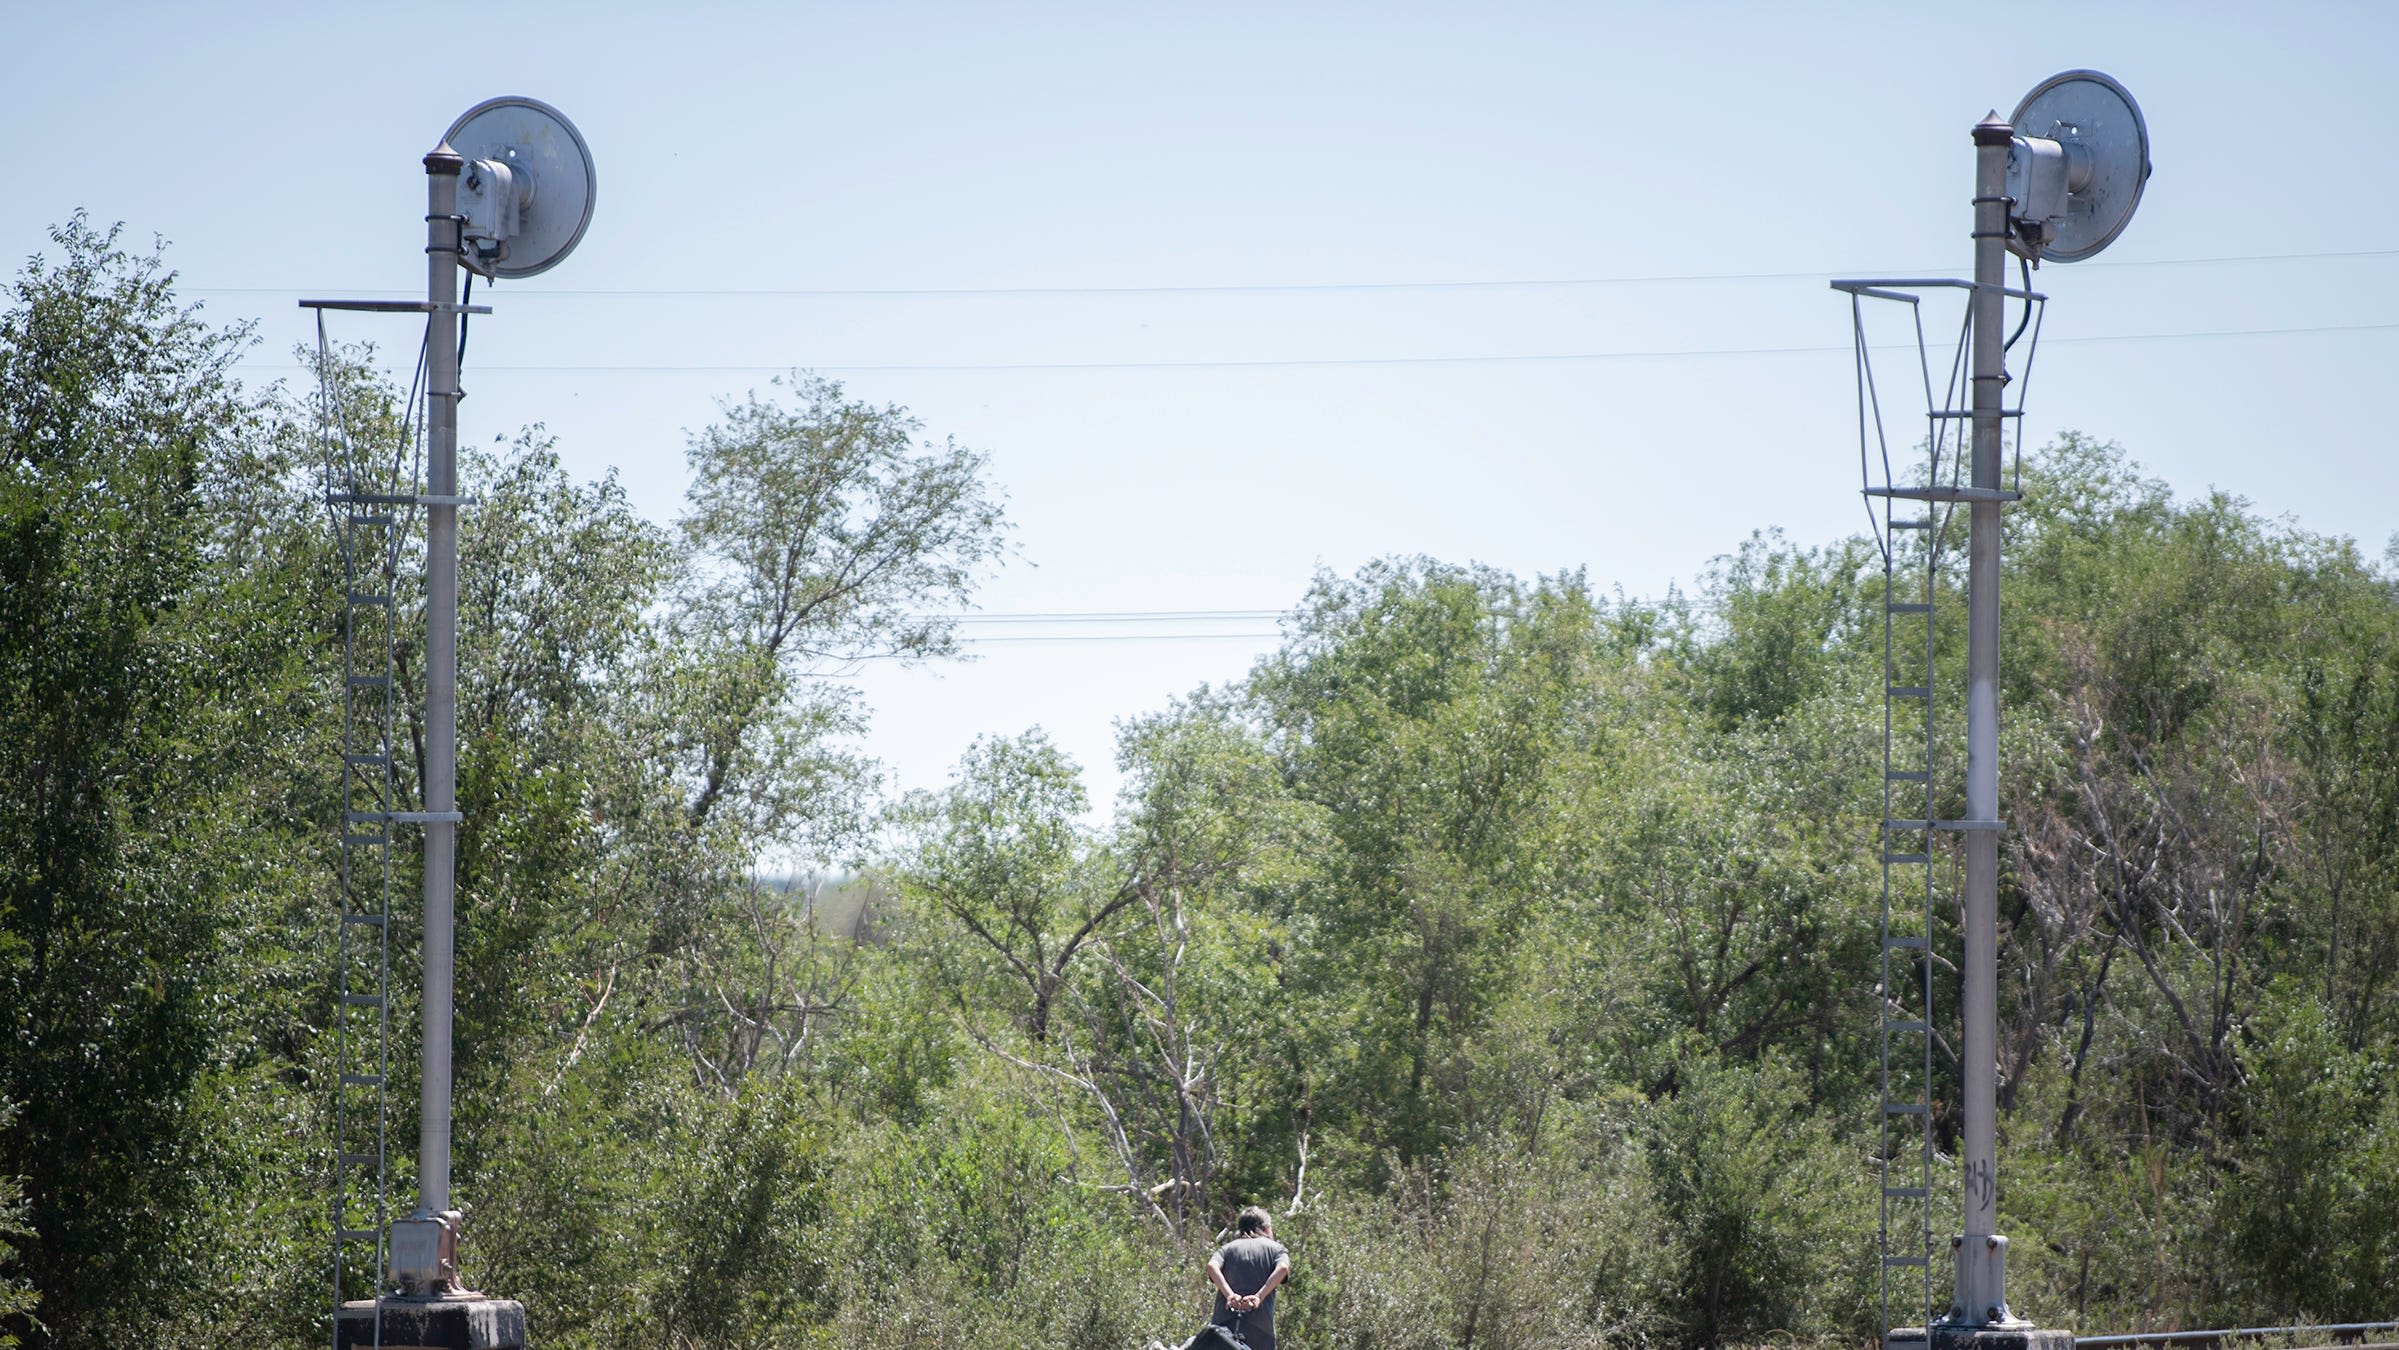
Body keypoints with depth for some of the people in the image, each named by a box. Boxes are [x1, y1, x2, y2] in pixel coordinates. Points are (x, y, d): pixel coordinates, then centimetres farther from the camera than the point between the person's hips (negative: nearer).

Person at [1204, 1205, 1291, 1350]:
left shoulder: (1228, 1248, 20)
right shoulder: (1275, 1248, 16)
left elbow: (1212, 1266, -2)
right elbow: (1282, 1268, -7)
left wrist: (1229, 1294, -12)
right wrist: (1259, 1297, -14)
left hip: (1223, 1323, 2)